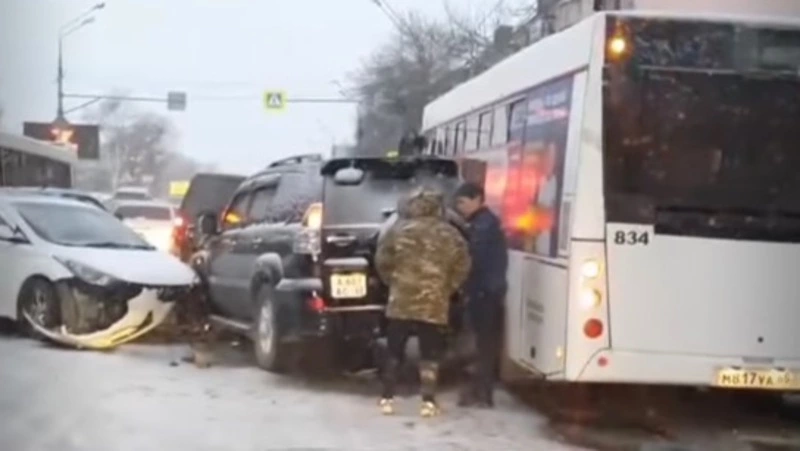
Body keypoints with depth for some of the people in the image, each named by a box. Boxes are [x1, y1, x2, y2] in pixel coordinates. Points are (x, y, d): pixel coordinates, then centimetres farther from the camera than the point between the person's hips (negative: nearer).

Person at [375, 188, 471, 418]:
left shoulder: (398, 230, 1)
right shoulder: (450, 234, 2)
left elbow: (382, 261, 4)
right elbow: (462, 266, 3)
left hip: (401, 301, 0)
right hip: (434, 304, 0)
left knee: (394, 352, 10)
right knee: (430, 355, 6)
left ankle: (387, 399, 13)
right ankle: (428, 402, 2)